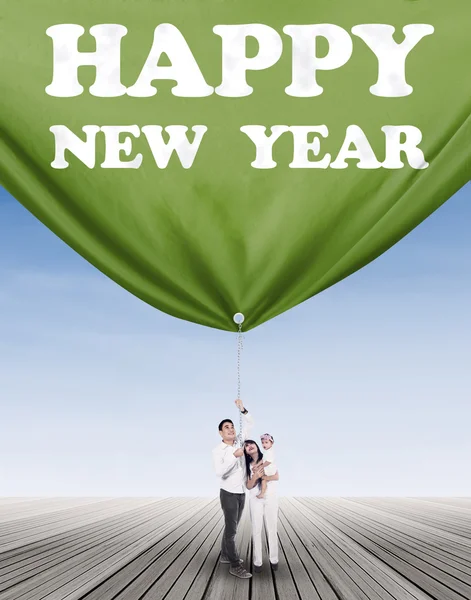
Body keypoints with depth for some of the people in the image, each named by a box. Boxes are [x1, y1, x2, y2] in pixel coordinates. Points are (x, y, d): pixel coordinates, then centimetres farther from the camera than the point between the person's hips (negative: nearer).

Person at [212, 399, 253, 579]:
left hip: (241, 493, 7)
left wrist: (243, 409, -9)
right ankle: (235, 565, -6)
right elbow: (219, 472, -27)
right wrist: (234, 456, -32)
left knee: (232, 527, 16)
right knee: (231, 529, -7)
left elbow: (249, 424, 6)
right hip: (228, 494, -7)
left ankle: (225, 555, 29)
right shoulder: (218, 450, -13)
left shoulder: (238, 443, 4)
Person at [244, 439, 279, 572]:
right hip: (255, 499, 1)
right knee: (256, 530, -1)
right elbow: (248, 486, -1)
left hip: (271, 498, -1)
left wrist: (259, 476, -12)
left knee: (272, 528, 2)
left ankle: (274, 559, 14)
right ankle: (257, 561, 6)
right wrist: (255, 477, -20)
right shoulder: (248, 465, 6)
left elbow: (276, 476, -8)